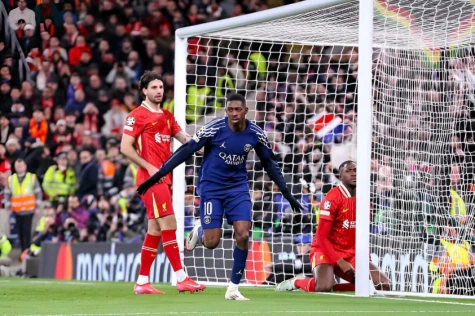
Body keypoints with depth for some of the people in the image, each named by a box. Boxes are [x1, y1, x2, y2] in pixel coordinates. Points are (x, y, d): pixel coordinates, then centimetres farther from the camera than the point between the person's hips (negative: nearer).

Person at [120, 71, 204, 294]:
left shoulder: (167, 116, 19)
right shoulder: (138, 115, -5)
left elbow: (184, 138, 13)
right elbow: (125, 148, -10)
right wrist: (150, 167, -16)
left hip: (164, 178, 8)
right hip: (151, 177, -8)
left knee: (155, 230, 8)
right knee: (169, 225, -13)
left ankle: (142, 282, 13)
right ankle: (182, 279, -14)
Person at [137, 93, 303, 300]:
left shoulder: (255, 134, -7)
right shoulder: (214, 129, -18)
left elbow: (269, 163, 7)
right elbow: (186, 151, -15)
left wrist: (287, 194, 7)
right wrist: (157, 176, -19)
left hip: (238, 188, 3)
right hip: (211, 188, -3)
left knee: (243, 235, -13)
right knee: (212, 242, -7)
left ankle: (233, 288, 1)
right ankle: (199, 231, 32)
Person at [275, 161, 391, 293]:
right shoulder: (333, 198, -14)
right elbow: (321, 236, -16)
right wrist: (340, 262, -22)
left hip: (351, 255, 7)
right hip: (326, 250, -7)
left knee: (383, 285, -9)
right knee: (323, 288, -36)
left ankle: (330, 287, 1)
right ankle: (296, 282, 1)